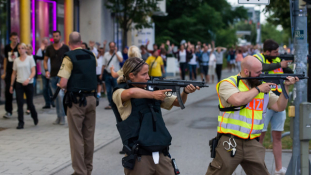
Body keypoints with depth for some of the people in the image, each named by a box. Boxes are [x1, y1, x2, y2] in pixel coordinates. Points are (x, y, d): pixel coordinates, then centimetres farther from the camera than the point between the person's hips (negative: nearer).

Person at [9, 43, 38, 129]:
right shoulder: (16, 60, 8)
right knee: (20, 103, -4)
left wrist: (28, 79, -21)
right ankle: (21, 123, -1)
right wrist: (11, 85, 11)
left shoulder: (30, 58, 0)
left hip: (29, 84, -2)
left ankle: (35, 118, 31)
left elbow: (33, 72, -5)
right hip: (19, 84, 2)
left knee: (30, 103, 5)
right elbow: (14, 73, 14)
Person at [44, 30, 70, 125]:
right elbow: (45, 60, 14)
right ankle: (58, 116, 16)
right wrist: (46, 70, -1)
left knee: (60, 95, -15)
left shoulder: (65, 48, 1)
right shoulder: (49, 48, 8)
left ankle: (62, 117, -8)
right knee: (56, 97, 8)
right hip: (52, 75, 4)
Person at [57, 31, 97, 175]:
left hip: (76, 100, -5)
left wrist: (59, 85, 6)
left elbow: (63, 84, -15)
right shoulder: (91, 56, 7)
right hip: (91, 98, 5)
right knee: (89, 136, 13)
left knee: (76, 136, 1)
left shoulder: (69, 57, -9)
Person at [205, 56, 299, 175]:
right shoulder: (228, 83, -5)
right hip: (229, 142, -4)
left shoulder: (263, 86, 13)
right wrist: (258, 89, -10)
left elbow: (279, 107, 13)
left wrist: (286, 87, -2)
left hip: (252, 143, 5)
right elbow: (237, 100, -24)